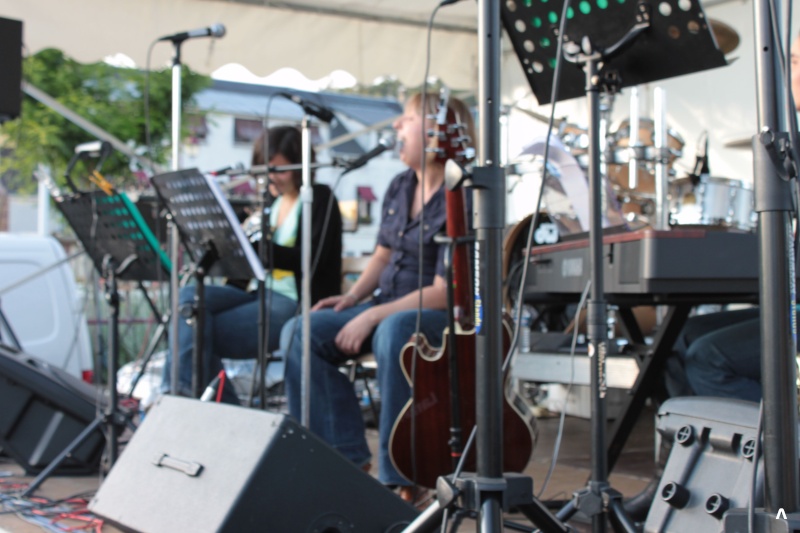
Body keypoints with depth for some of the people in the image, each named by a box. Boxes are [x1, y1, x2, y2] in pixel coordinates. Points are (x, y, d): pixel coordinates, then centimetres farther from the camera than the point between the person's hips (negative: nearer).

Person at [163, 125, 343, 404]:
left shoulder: (320, 199, -2)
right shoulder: (271, 203, 19)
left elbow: (312, 259, -18)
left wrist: (256, 247, -28)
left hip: (296, 304, -8)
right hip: (259, 293, 8)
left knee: (198, 334, -22)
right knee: (189, 295, -18)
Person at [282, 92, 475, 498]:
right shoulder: (399, 187, 9)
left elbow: (445, 291, -21)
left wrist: (372, 316, -23)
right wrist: (351, 297, 1)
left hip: (442, 317, -8)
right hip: (387, 307, 8)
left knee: (395, 330, -41)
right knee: (301, 332, -12)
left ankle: (399, 477, -30)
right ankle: (347, 460, -9)